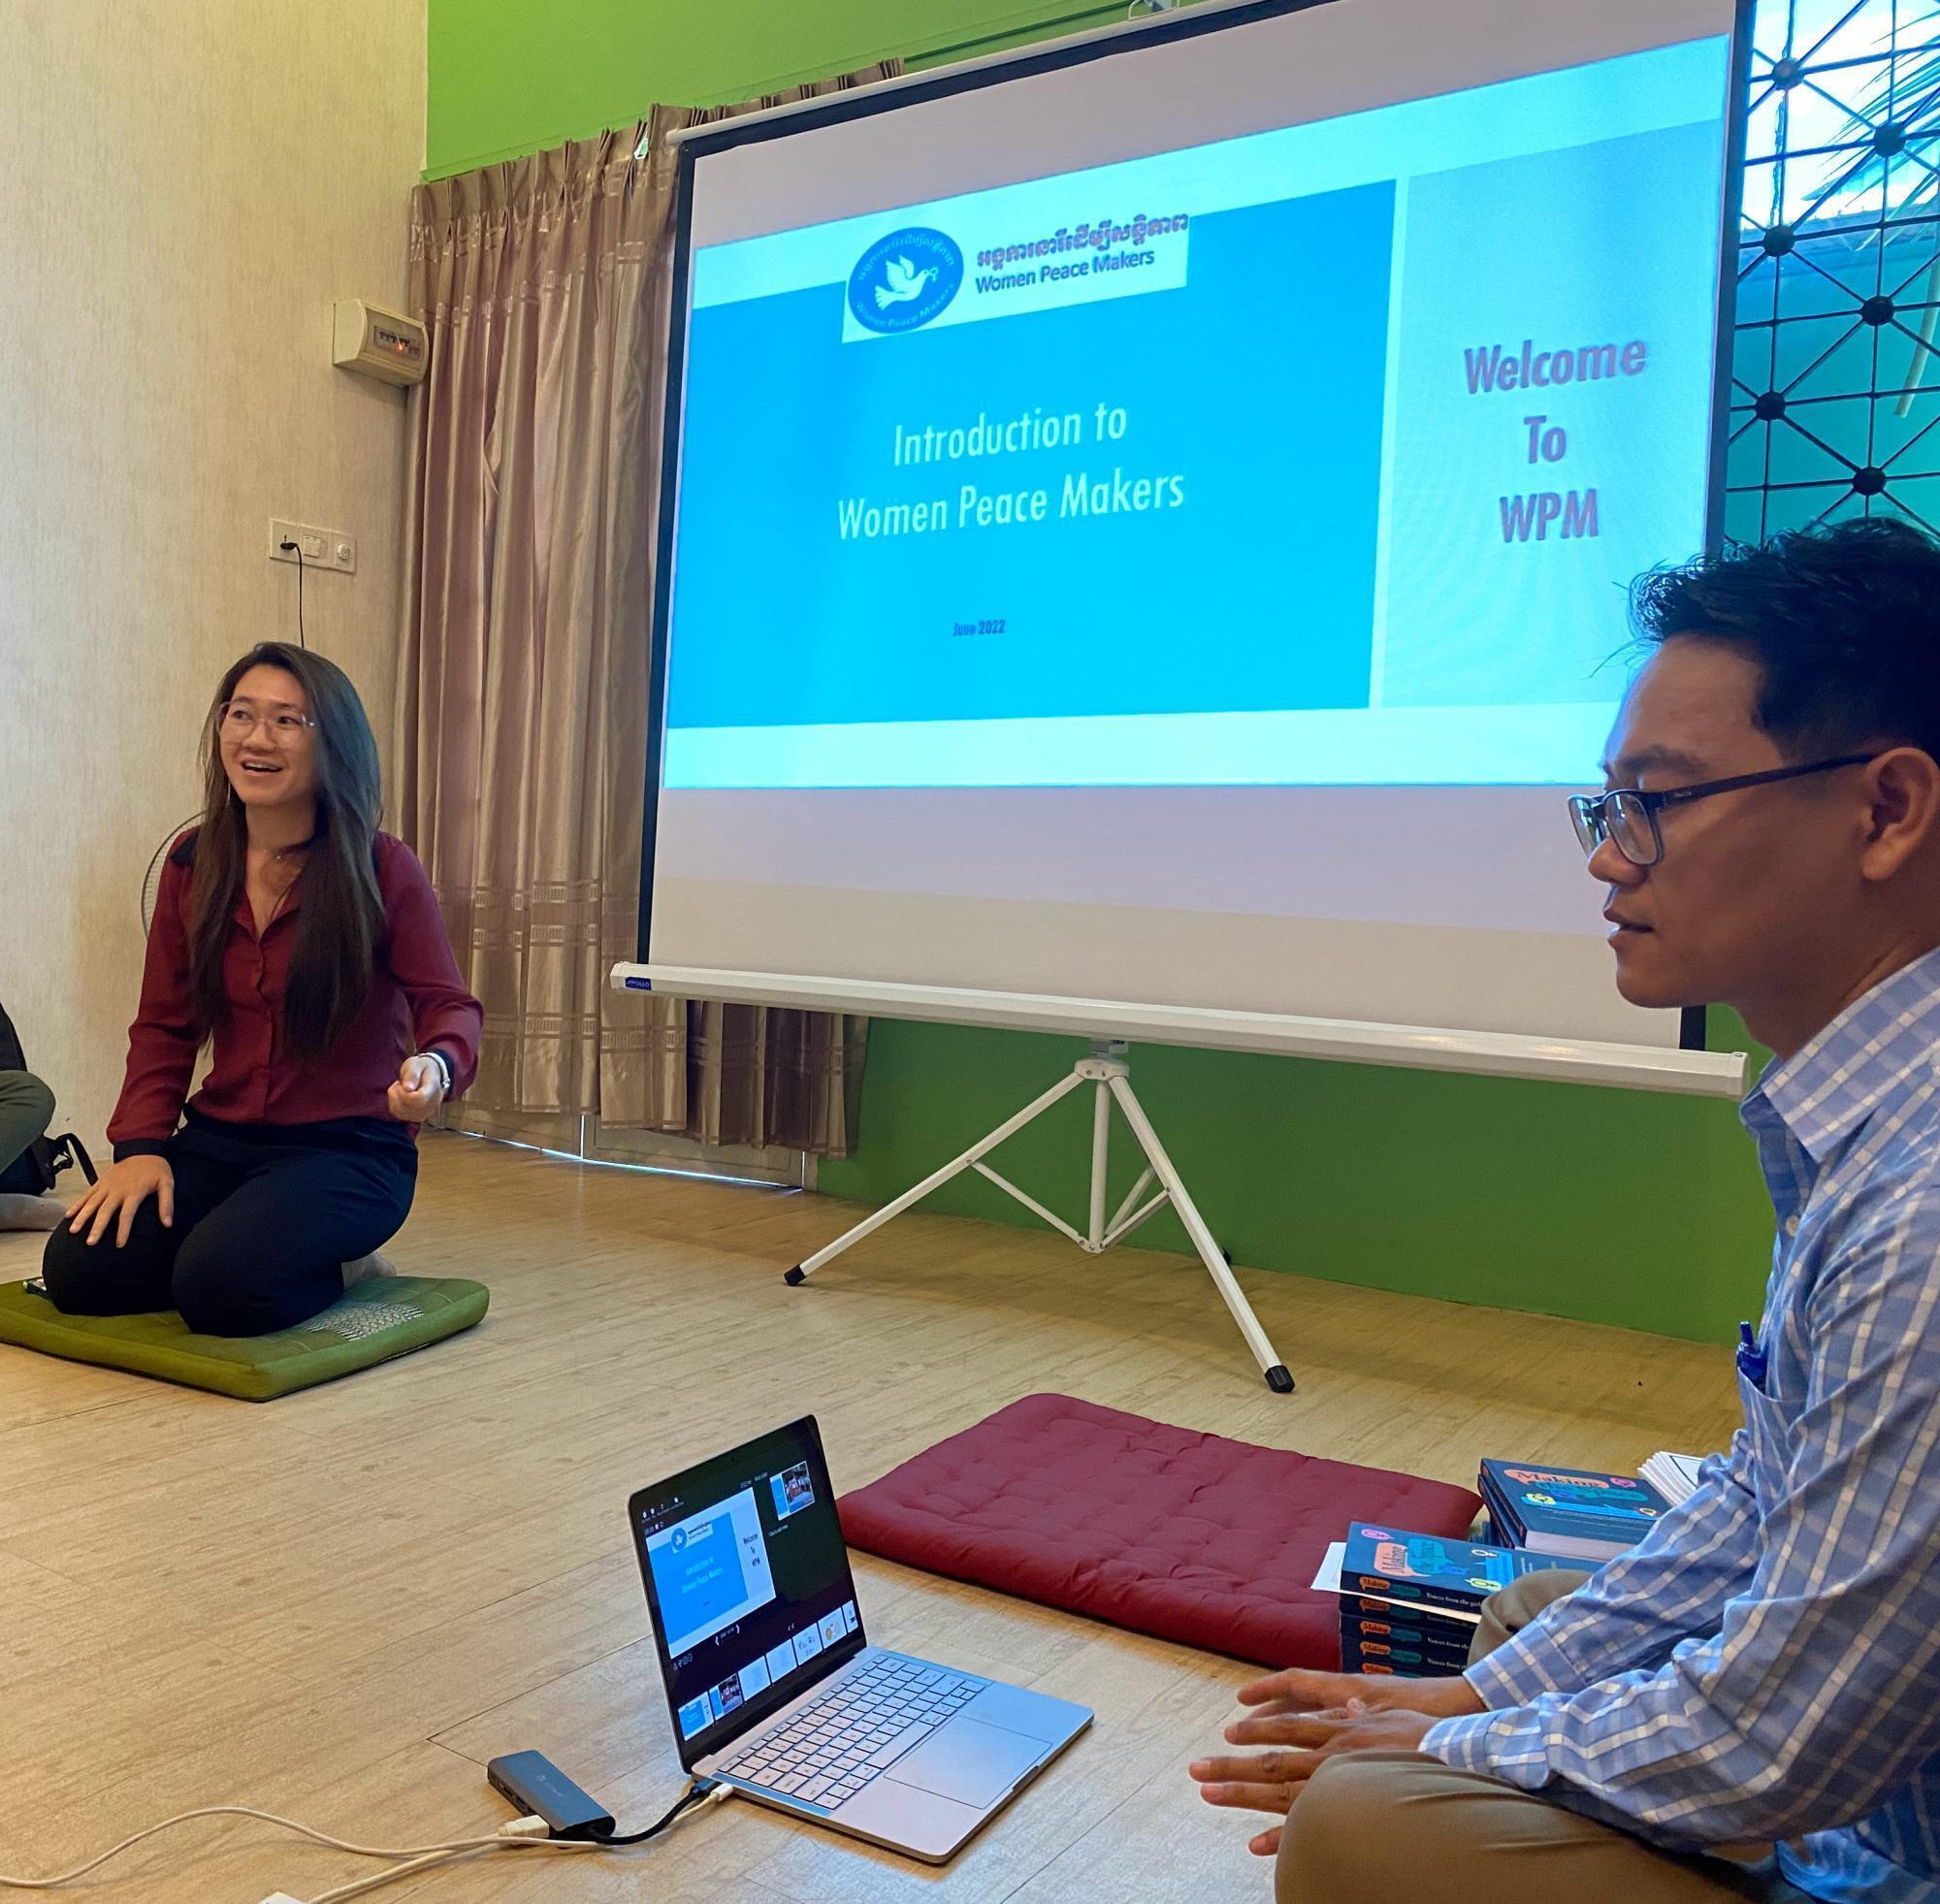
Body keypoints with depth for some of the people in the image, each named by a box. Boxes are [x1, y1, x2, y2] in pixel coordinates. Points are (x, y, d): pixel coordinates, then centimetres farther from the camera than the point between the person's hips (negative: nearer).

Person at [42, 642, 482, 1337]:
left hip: (350, 1148, -5)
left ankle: (332, 1270, 5)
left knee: (222, 1287, -28)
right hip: (220, 1140, 5)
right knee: (77, 1270, -13)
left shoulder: (382, 869, -9)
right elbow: (163, 1024, 8)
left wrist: (436, 1064, -31)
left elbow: (449, 1005, -8)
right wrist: (140, 1143, -5)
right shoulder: (191, 864, 5)